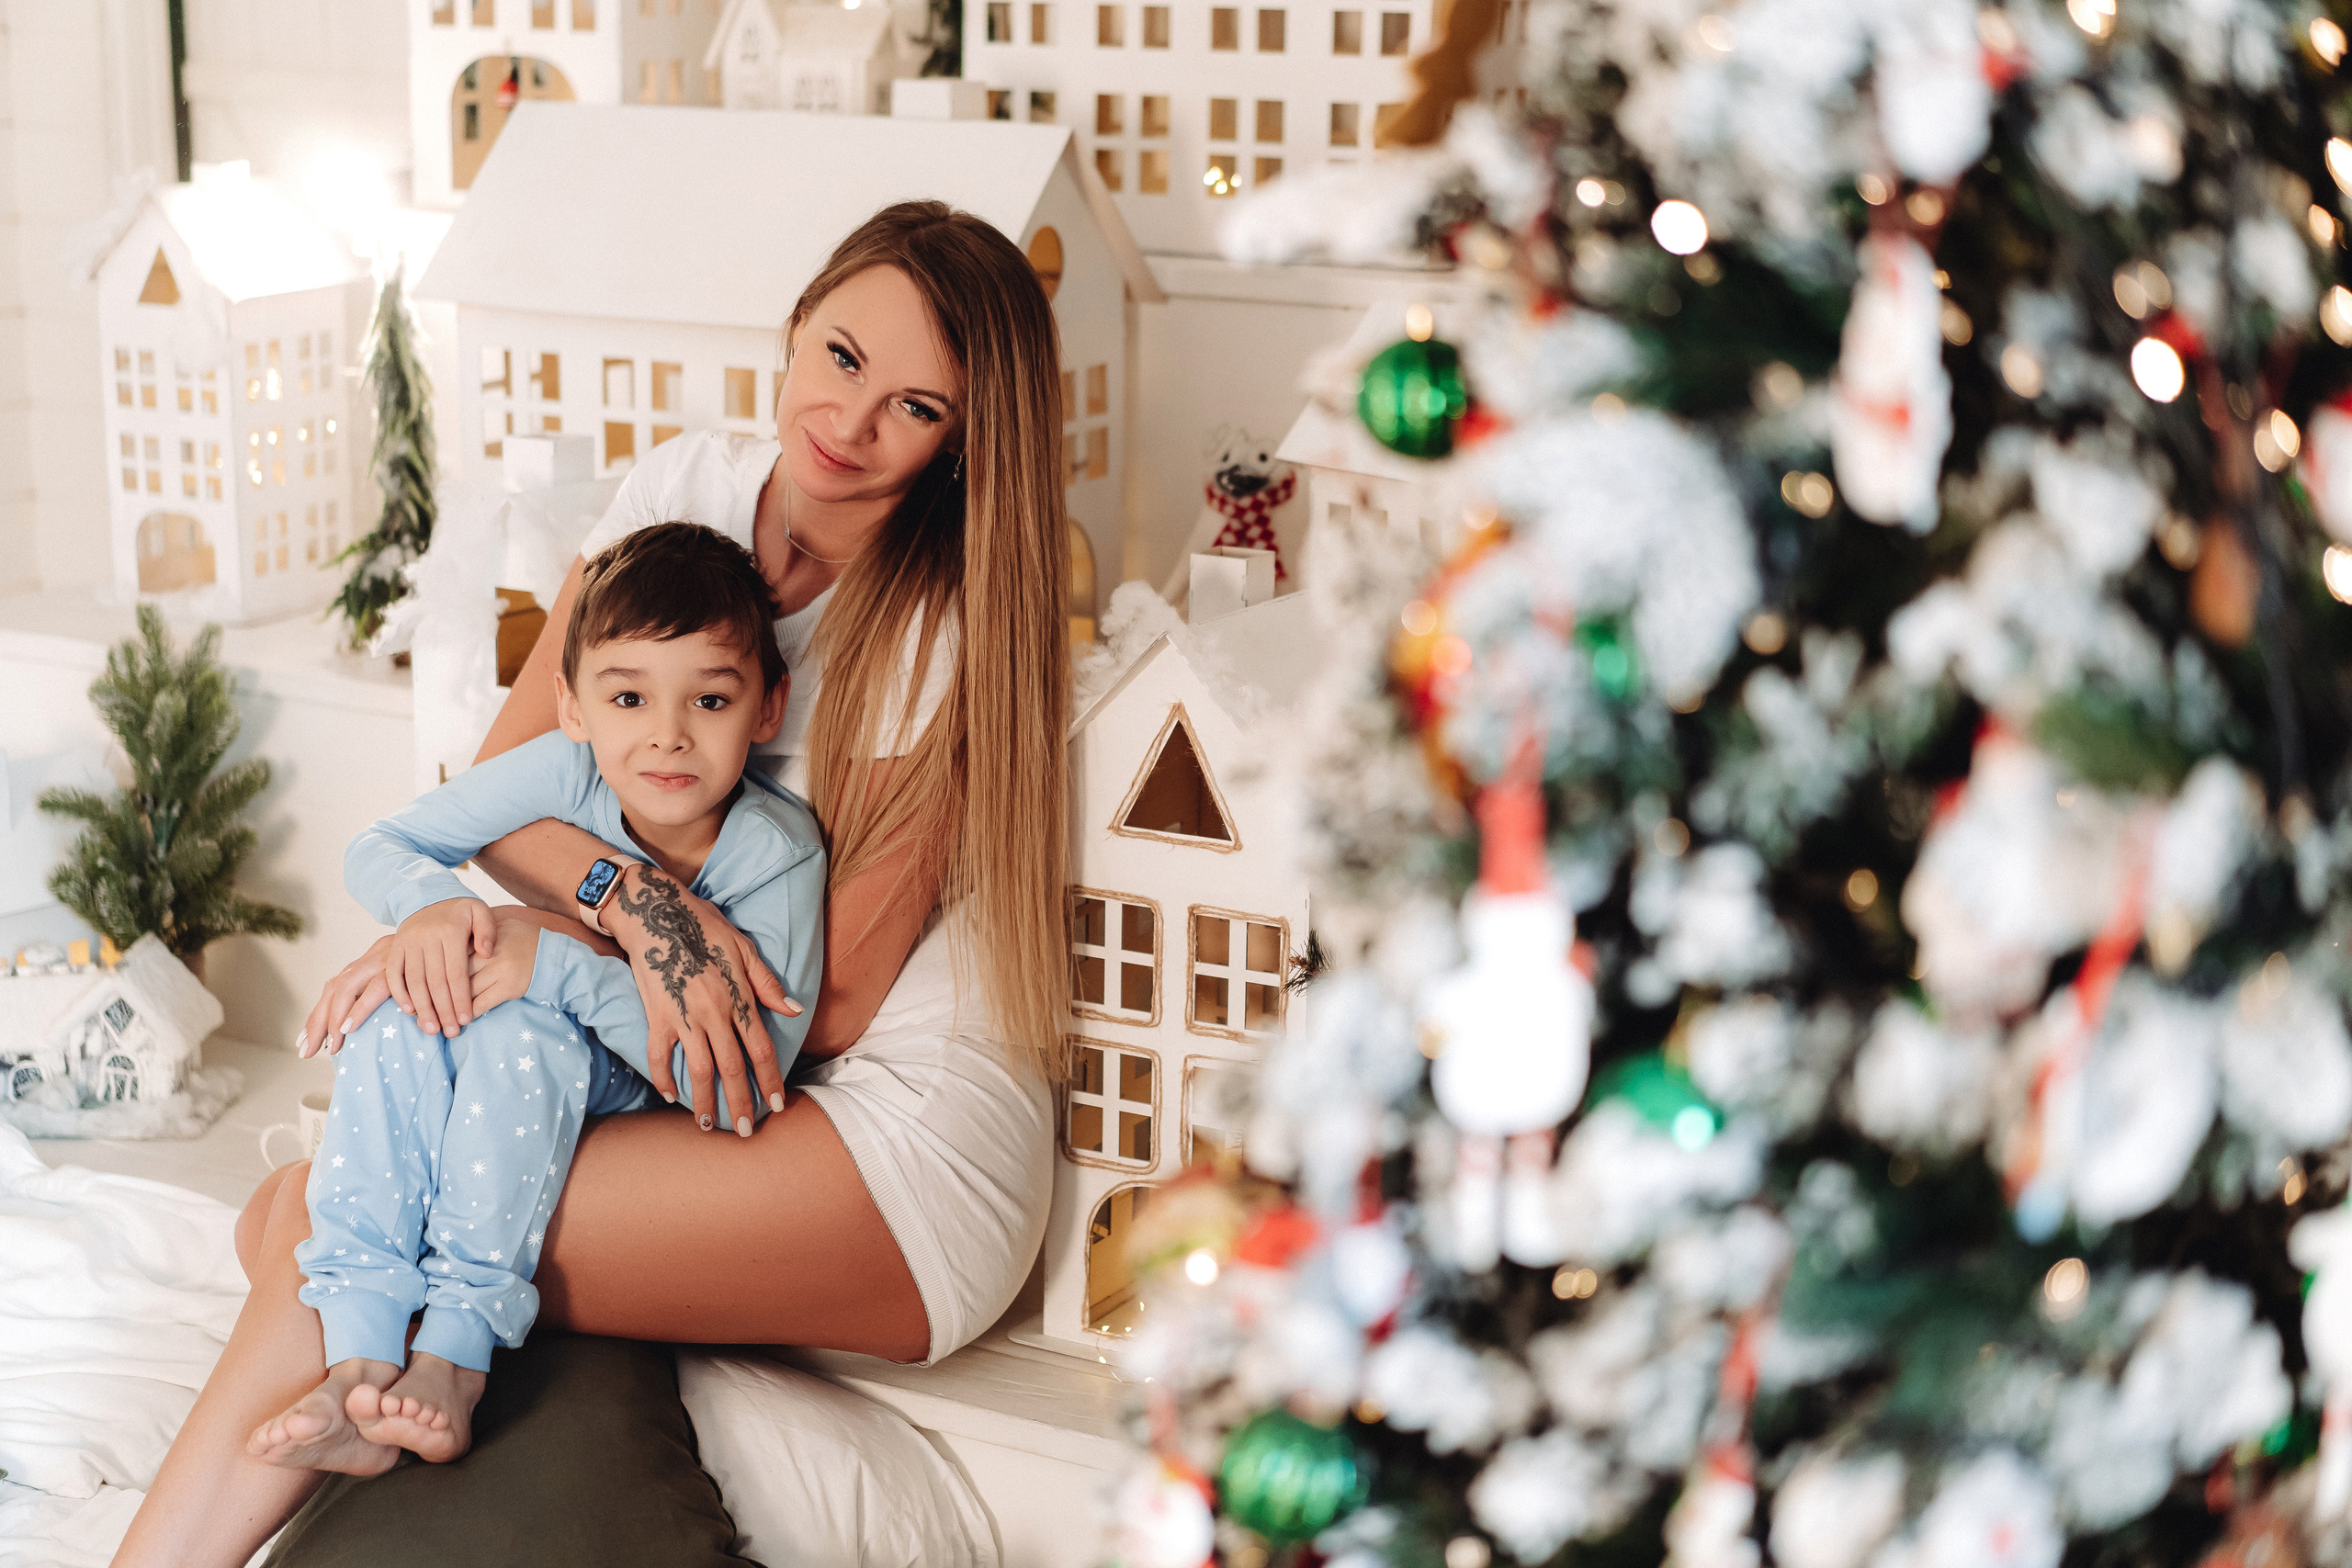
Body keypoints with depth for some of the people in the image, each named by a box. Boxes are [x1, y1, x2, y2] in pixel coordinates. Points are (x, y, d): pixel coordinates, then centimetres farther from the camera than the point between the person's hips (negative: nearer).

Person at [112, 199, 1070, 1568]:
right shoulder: (687, 490, 2)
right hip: (701, 1080, 7)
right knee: (291, 1214, -6)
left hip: (904, 1145, -7)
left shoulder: (944, 626, -15)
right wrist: (633, 900, -24)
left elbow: (825, 1002, -14)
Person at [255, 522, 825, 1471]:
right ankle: (361, 1362, -32)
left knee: (518, 1033, -35)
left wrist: (558, 966, -38)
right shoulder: (566, 770, -20)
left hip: (648, 1089, -3)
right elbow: (375, 850, -10)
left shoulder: (778, 852, -28)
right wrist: (439, 903, -36)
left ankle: (454, 1358, -34)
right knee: (397, 1025, -29)